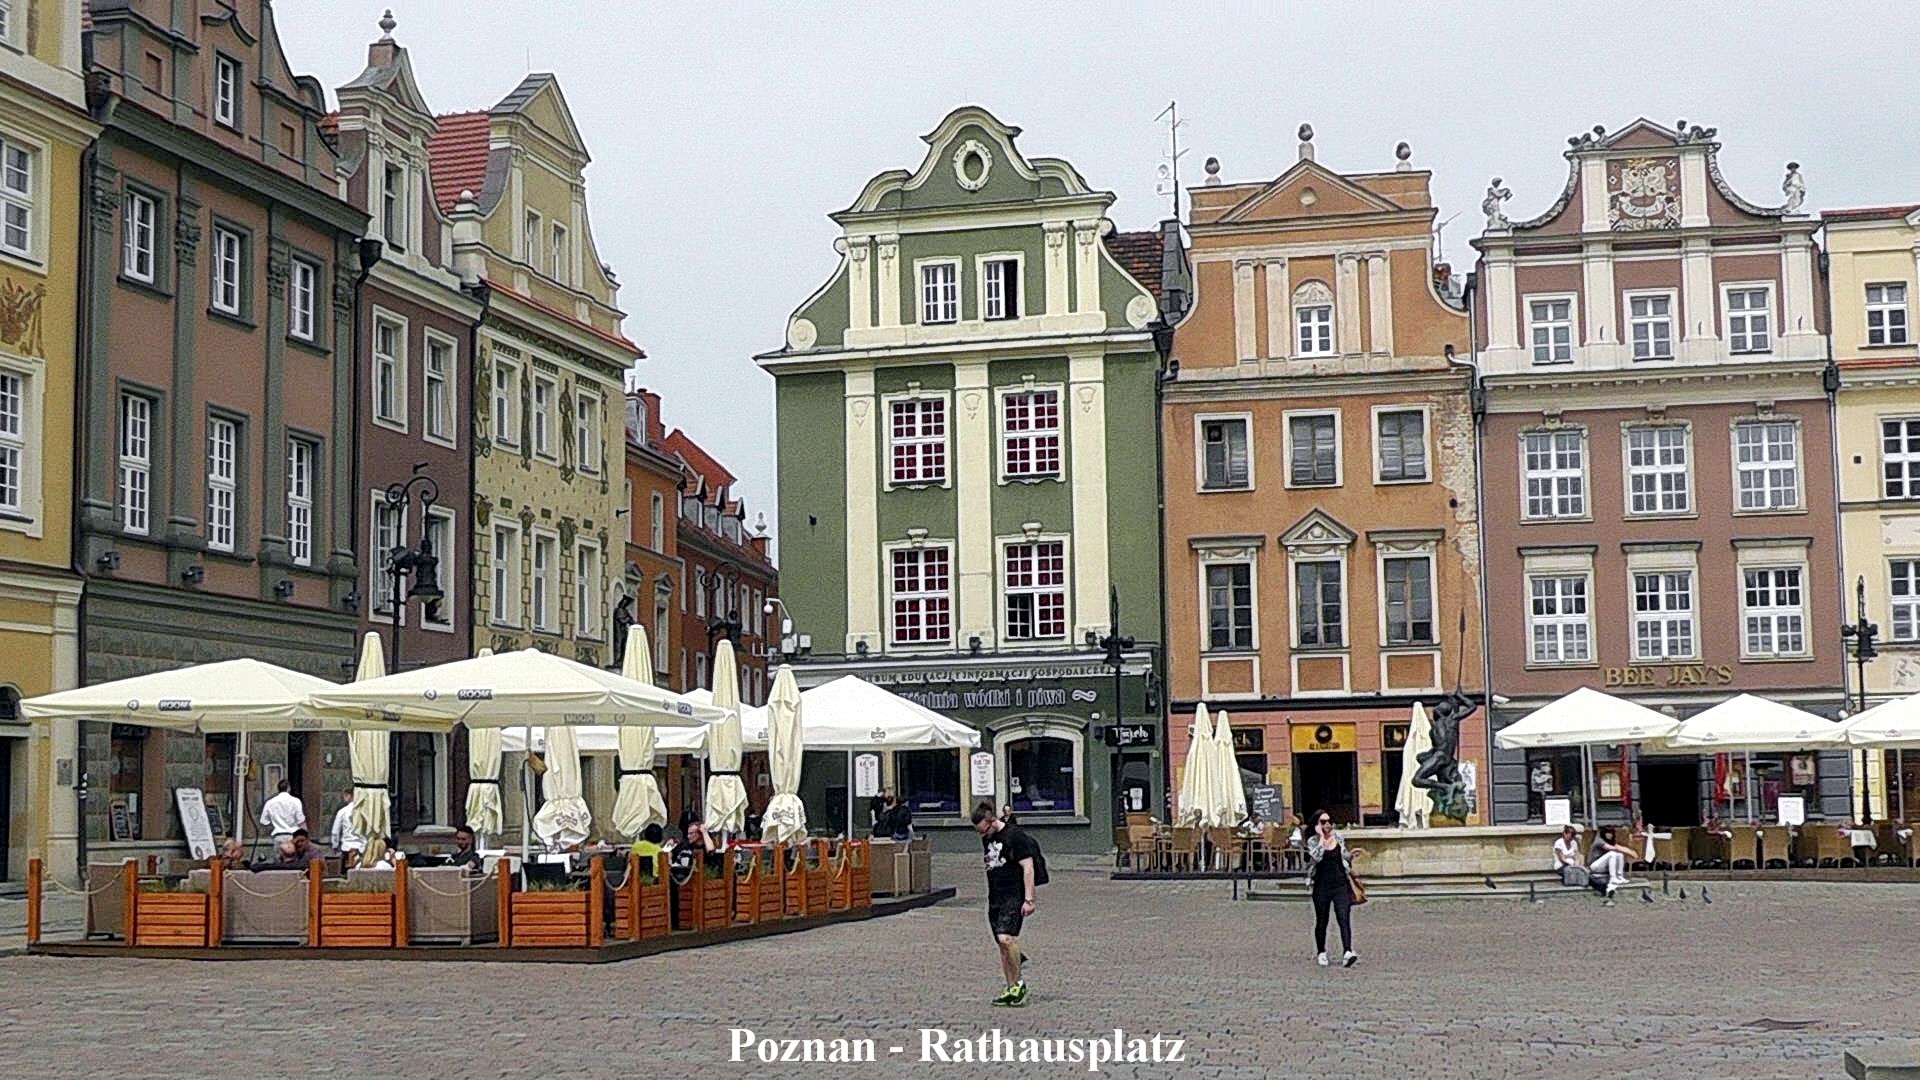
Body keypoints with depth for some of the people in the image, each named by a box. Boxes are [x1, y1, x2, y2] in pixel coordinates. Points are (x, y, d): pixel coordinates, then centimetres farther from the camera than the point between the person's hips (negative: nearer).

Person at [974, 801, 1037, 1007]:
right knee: (1002, 944, 8)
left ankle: (1018, 983, -10)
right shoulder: (987, 839, 14)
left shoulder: (1015, 835, -11)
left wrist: (1028, 900, -17)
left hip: (1014, 896, -8)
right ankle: (1010, 989, 14)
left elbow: (1028, 868, -13)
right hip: (995, 897, 8)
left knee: (1006, 938, -23)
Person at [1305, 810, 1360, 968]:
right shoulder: (1313, 841, -2)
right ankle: (1321, 953, 25)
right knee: (1321, 921, 10)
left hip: (1341, 885, 1)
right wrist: (1321, 838, -17)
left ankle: (1347, 952, -23)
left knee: (1344, 919, -13)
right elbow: (1316, 857, -22)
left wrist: (1351, 854, -1)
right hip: (1322, 885, -1)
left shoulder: (1339, 838, 7)